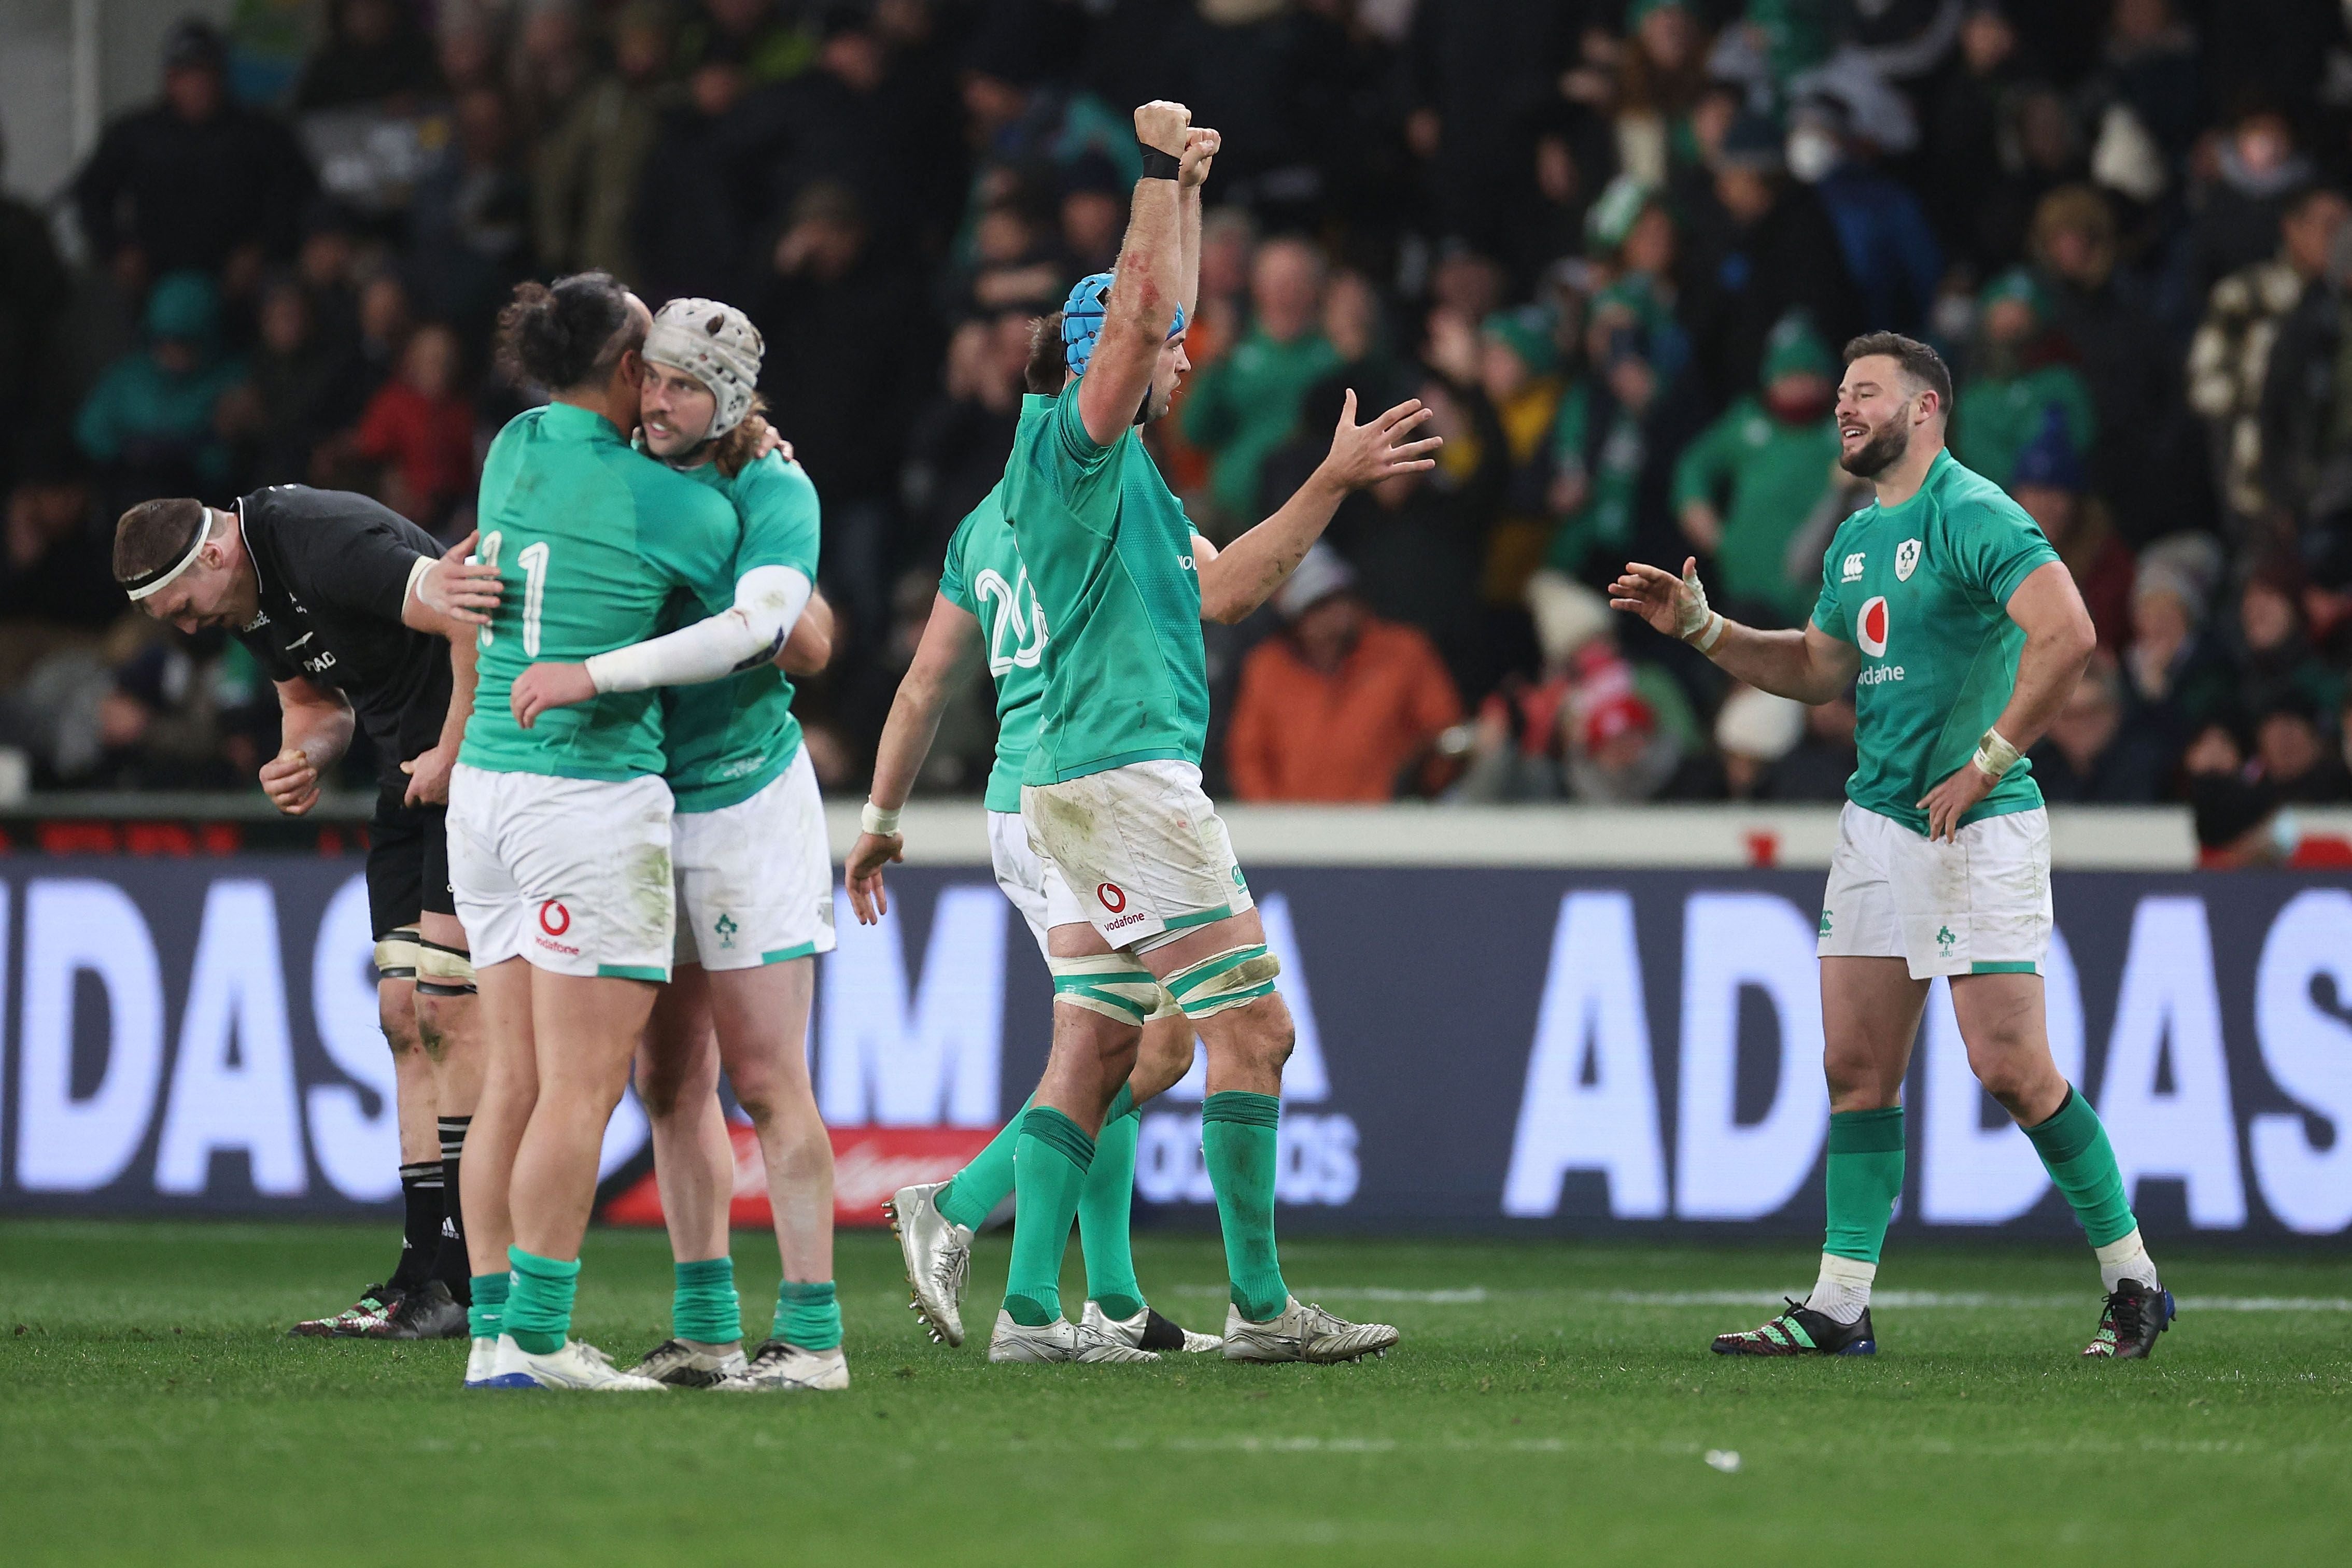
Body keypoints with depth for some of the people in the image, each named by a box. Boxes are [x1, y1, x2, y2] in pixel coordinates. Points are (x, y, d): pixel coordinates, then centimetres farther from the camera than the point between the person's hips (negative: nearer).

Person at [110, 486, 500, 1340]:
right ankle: (427, 1275, 5)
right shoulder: (245, 596, 6)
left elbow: (483, 626, -29)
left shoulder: (323, 543, -24)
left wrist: (453, 758, -20)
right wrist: (304, 757, -3)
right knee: (404, 1013, 5)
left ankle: (463, 1280, -12)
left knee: (444, 1006, -14)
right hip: (412, 770, 10)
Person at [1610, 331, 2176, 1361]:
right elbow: (1819, 669, 27)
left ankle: (2131, 1282, 4)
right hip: (1878, 818, 8)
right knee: (1857, 1066, 4)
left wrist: (1986, 763, -21)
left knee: (2009, 1065, -9)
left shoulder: (1973, 516, -13)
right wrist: (1699, 626, 15)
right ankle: (1841, 1304, 7)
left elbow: (2068, 634, -24)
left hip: (1980, 825, -8)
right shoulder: (1857, 539, 15)